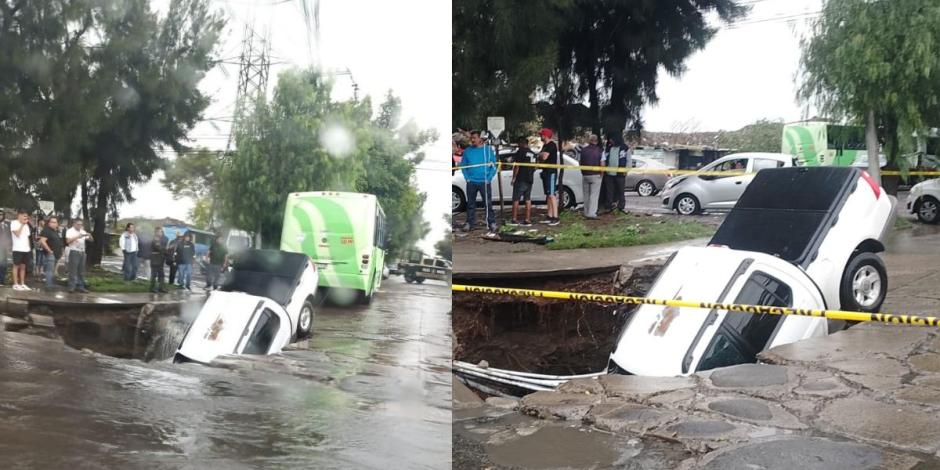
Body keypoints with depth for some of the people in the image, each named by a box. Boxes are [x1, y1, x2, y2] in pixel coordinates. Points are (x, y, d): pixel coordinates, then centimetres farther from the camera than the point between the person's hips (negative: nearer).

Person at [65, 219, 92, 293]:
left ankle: (80, 286, 11)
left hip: (82, 252, 6)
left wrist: (89, 235, -7)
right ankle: (71, 287, -4)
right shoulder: (70, 231, -1)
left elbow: (91, 239, 15)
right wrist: (77, 237, -21)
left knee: (81, 271, 7)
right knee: (73, 270, -6)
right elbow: (68, 241, -16)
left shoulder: (83, 232, 16)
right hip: (74, 252, -6)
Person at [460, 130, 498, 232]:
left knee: (488, 204, -2)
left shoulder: (488, 150, 1)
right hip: (471, 182, 2)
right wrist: (467, 178, -1)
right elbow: (463, 165, 10)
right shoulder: (467, 151, 5)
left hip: (484, 182, -2)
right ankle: (470, 223, 14)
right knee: (471, 204, 7)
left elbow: (494, 166, 2)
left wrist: (488, 178, -7)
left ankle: (492, 223, 3)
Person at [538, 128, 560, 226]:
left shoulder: (551, 145, -14)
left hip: (551, 172, -10)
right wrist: (541, 155, 0)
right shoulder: (545, 145, 17)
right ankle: (550, 216, 16)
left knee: (552, 195, -14)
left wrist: (540, 154, -4)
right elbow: (541, 157, 21)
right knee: (548, 195, 12)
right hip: (546, 172, 10)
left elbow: (544, 157, -24)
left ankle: (555, 218, -17)